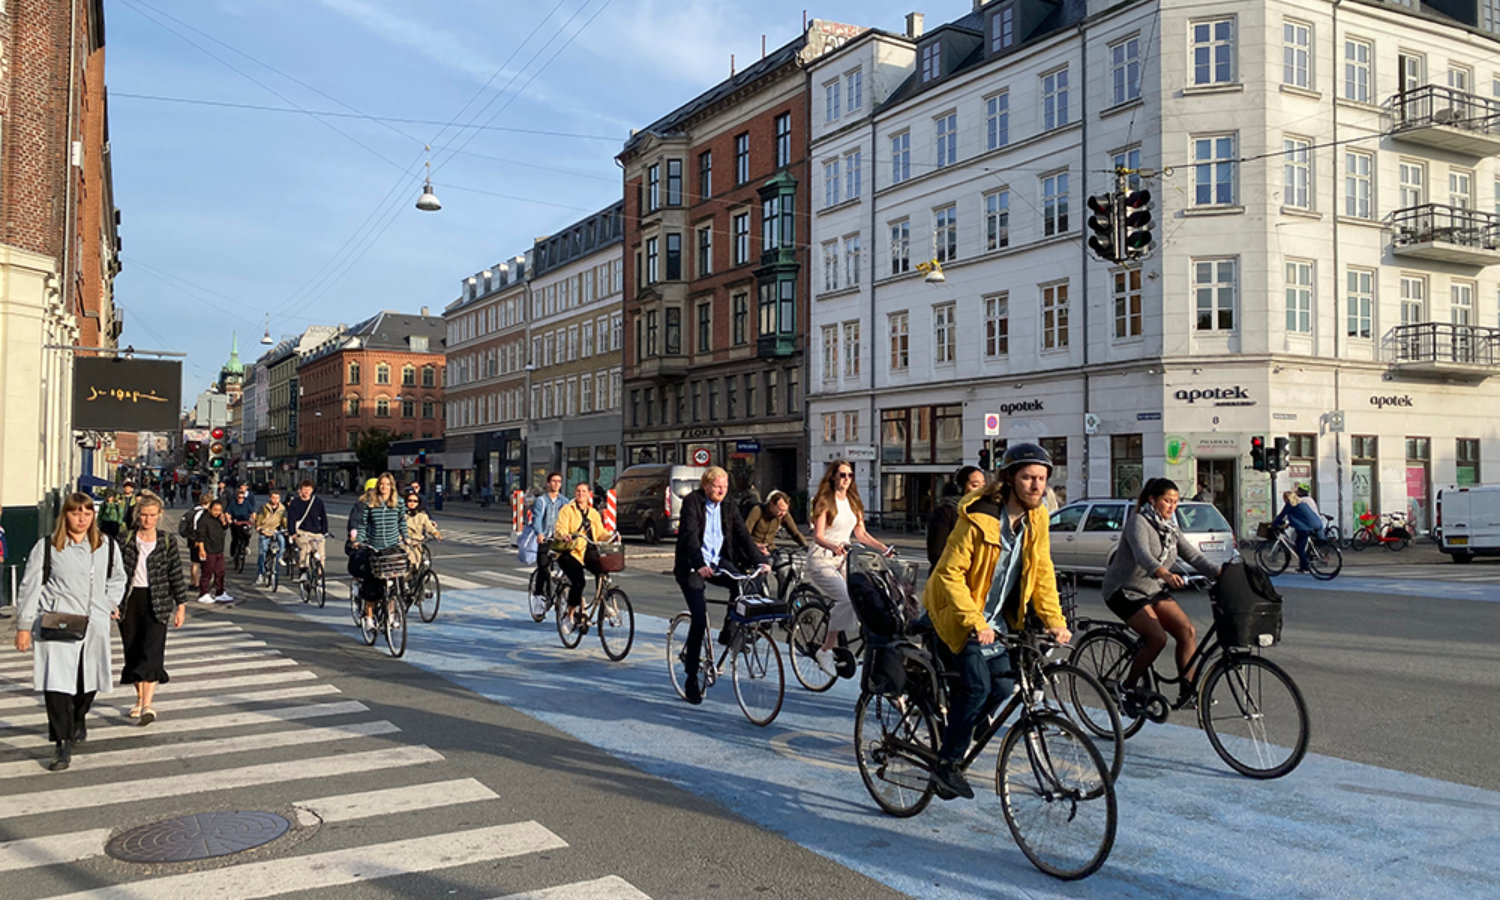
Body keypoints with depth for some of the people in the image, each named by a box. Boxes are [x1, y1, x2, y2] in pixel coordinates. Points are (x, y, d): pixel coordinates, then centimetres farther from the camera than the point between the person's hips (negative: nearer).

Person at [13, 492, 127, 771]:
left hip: (94, 624, 3)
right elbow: (30, 587, 2)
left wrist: (109, 604, 8)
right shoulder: (47, 547, 1)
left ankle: (77, 722, 39)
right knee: (56, 683, -11)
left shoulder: (107, 546, 9)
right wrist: (24, 626, 0)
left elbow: (117, 579, 24)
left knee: (89, 682, 10)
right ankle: (63, 745, -4)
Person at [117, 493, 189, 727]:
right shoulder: (125, 539, 4)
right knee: (132, 652, 9)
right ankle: (139, 698, 26)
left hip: (157, 602, -2)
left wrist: (181, 606, 1)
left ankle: (147, 705, -18)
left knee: (152, 652, -13)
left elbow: (176, 574, 3)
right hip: (129, 601, 2)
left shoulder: (168, 540, 2)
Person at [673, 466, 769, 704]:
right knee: (700, 617, -14)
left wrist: (760, 560, -16)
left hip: (717, 562, 5)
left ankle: (729, 631, -1)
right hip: (692, 566, -5)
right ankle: (691, 679, -2)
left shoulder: (728, 508, 7)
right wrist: (700, 565, -37)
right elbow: (690, 535, -23)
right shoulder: (692, 502, -10)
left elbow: (743, 535, 0)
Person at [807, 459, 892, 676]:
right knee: (846, 599, -27)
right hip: (822, 560, -7)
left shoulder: (853, 502, 14)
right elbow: (818, 536, -14)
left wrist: (883, 548, 0)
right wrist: (834, 547, -35)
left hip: (843, 560, 7)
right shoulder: (824, 501, -5)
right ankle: (826, 650, -18)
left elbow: (860, 533, 14)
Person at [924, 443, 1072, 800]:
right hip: (959, 614, -6)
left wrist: (1054, 619, -6)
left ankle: (956, 734, 23)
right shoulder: (978, 518, -24)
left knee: (1002, 687, -2)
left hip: (997, 617, 7)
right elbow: (949, 573, -23)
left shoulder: (1036, 519, -3)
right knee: (976, 685, -17)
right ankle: (947, 763, -2)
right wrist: (975, 622, -29)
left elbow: (1042, 572, 5)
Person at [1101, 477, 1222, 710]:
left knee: (1188, 631, -11)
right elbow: (1142, 555, -35)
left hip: (1154, 591, 7)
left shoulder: (1170, 529, 8)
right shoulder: (1138, 523, -16)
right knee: (1157, 637, -23)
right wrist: (1164, 574, -54)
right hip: (1125, 591, -7)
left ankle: (1187, 691, -2)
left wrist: (1221, 574, -16)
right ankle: (1127, 689, -6)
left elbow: (1194, 556, 1)